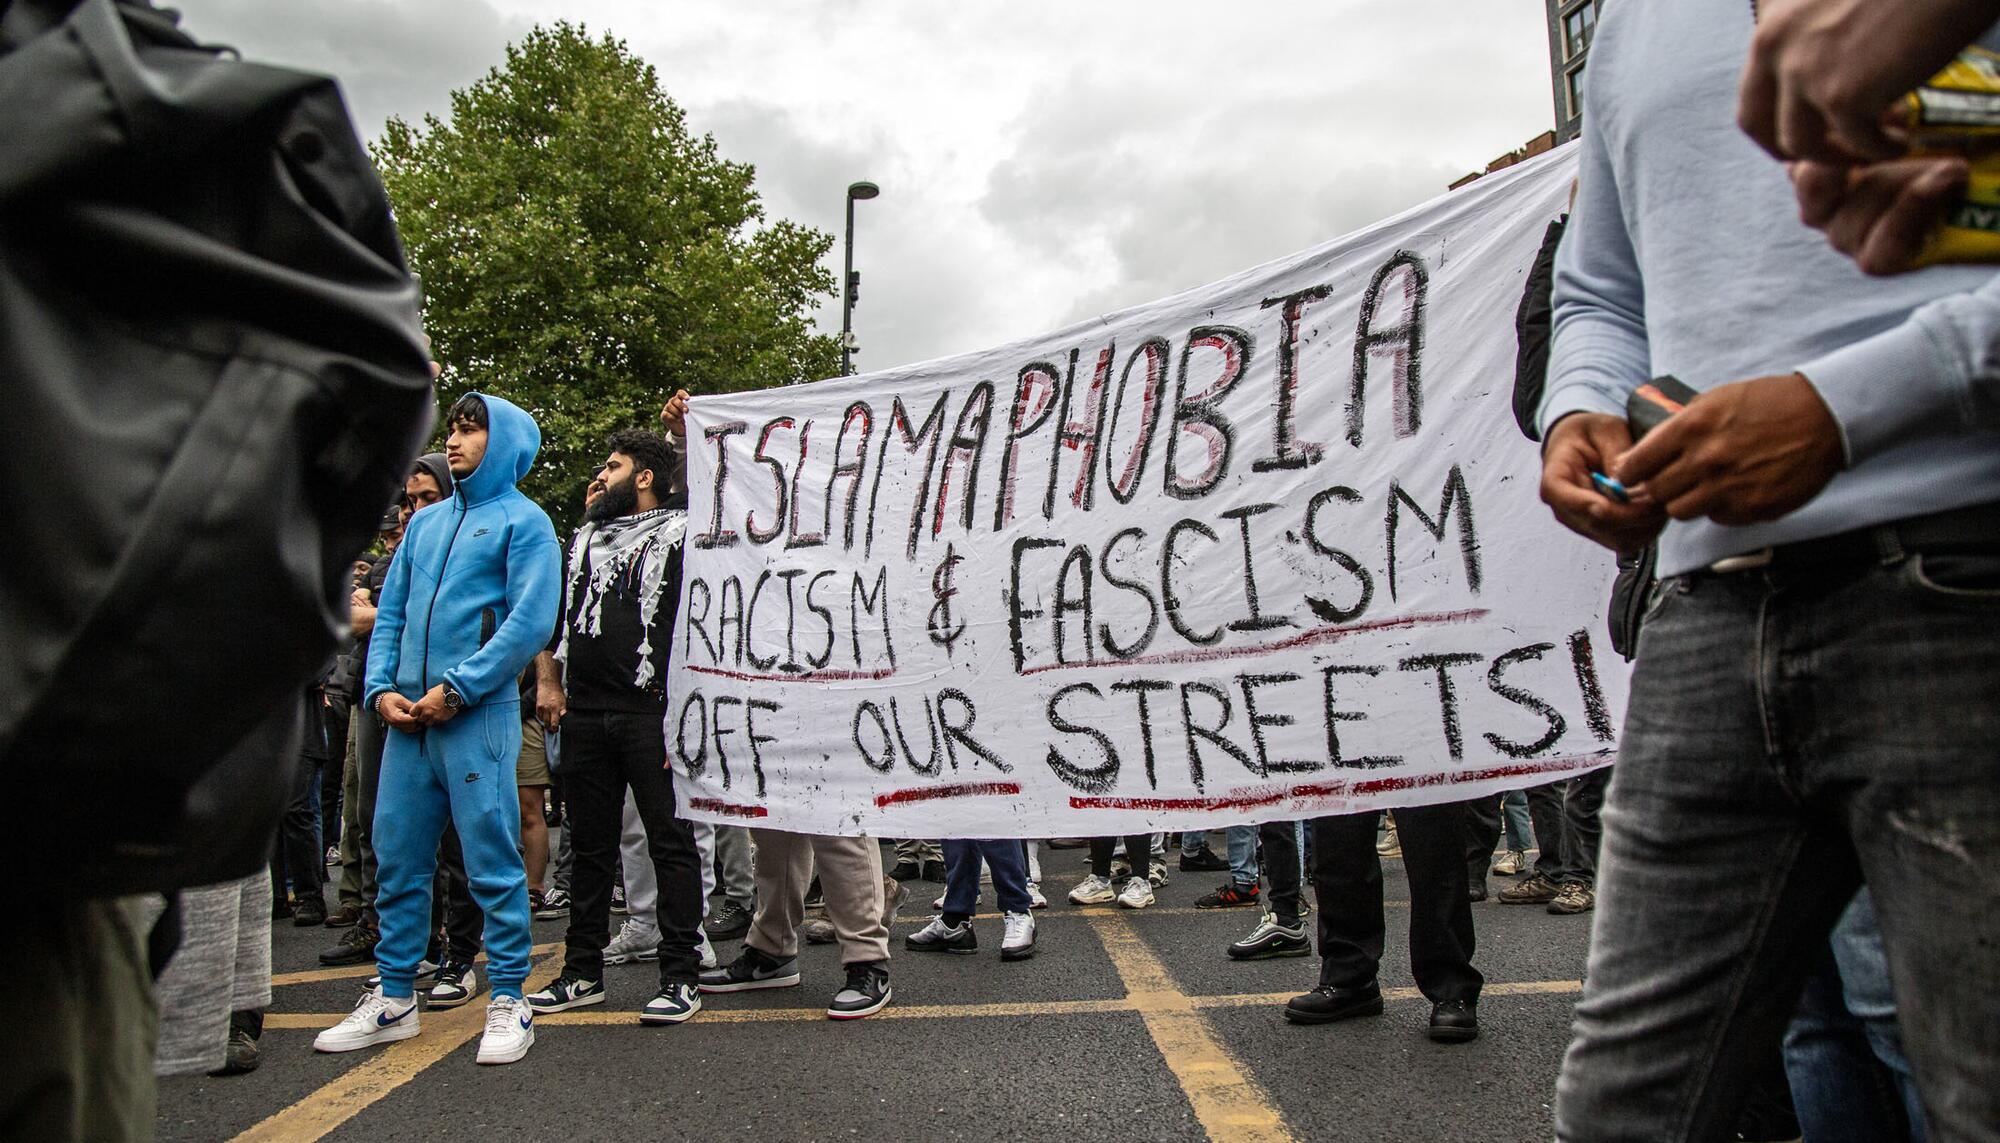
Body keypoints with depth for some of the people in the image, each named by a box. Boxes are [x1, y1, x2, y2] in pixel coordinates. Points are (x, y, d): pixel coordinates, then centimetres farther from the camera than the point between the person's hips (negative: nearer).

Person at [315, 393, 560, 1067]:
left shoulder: (523, 521, 0)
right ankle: (394, 998, 22)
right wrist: (381, 689, 2)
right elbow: (391, 612, 18)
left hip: (478, 714, -7)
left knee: (492, 861, -3)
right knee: (397, 856, 10)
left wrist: (455, 689, -15)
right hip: (407, 717, 7)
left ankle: (509, 1002, 6)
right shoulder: (426, 522, 20)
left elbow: (531, 622, -12)